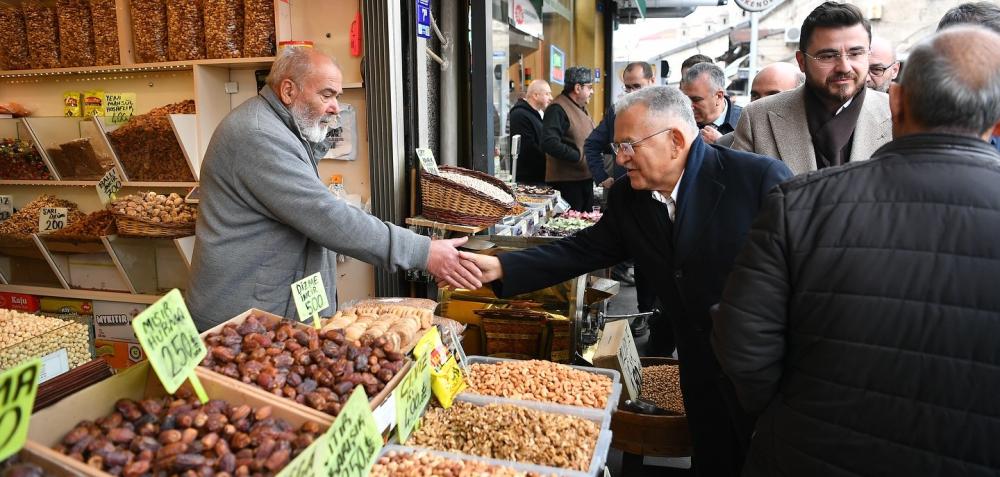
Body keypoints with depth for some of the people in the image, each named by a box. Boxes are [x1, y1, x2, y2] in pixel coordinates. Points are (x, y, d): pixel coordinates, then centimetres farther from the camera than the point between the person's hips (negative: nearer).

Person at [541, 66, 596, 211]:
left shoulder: (581, 108, 17)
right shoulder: (557, 109, -16)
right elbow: (550, 144, -28)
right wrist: (578, 156, -21)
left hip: (585, 177, 10)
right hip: (567, 181, -10)